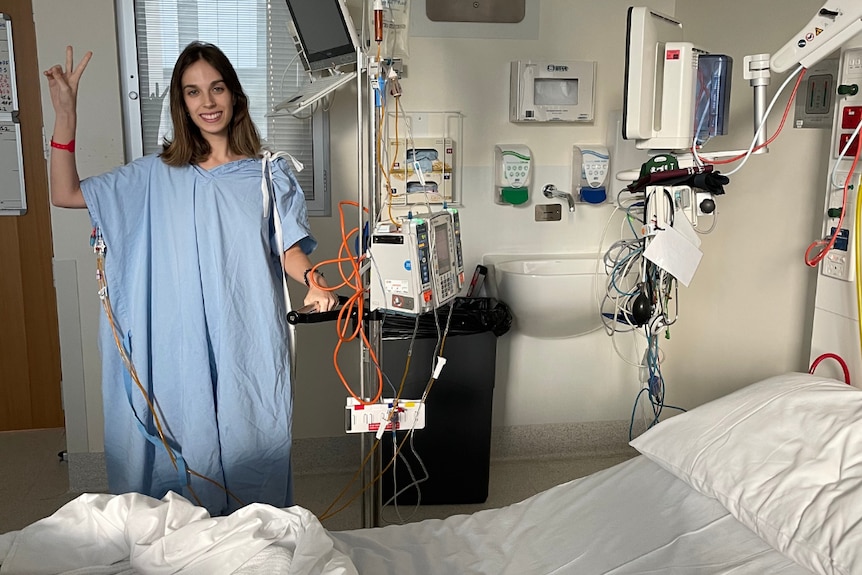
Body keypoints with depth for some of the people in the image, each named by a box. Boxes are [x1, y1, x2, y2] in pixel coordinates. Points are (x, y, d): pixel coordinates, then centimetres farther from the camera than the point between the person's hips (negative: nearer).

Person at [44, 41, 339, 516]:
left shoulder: (267, 172, 5)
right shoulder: (157, 175, 7)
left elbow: (289, 247, 3)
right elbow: (64, 194, 7)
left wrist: (313, 280, -18)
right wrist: (65, 114, -1)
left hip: (251, 347, -1)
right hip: (184, 349, 1)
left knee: (254, 449, 5)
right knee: (191, 453, 5)